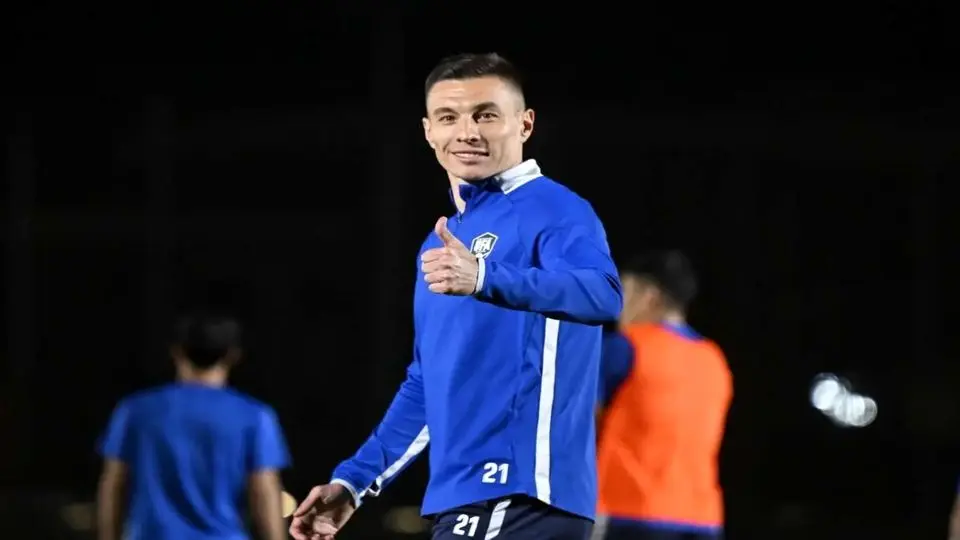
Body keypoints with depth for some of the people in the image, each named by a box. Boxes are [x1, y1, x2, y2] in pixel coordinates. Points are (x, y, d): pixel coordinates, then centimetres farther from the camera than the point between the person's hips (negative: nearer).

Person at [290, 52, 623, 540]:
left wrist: (485, 279, -45)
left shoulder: (556, 213, -6)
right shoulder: (443, 244, 22)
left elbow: (600, 293, -29)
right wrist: (354, 480, 26)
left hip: (518, 500, -9)